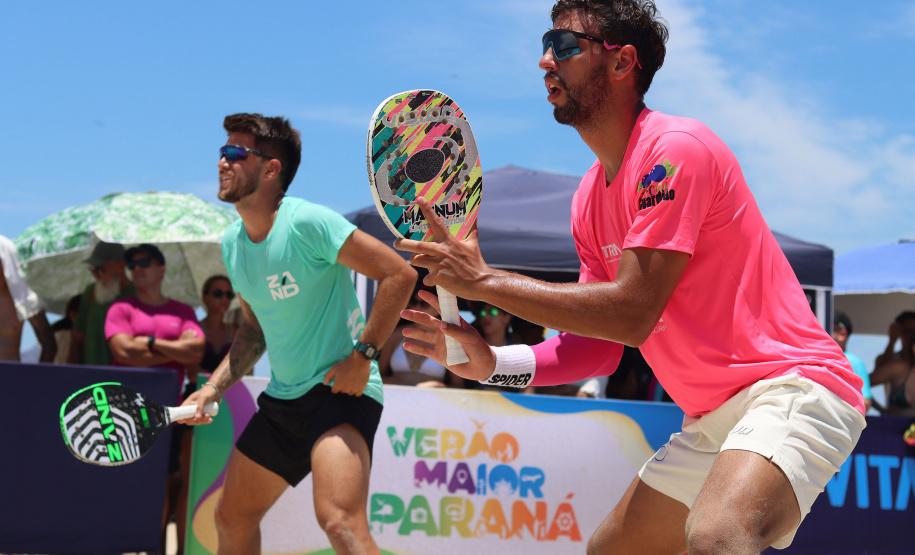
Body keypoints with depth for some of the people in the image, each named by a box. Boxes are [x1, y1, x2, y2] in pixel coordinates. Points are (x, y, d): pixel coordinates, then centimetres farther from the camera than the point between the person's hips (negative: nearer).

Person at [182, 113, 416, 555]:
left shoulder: (306, 223, -17)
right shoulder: (232, 243, 8)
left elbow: (399, 274, -19)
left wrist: (362, 356, -21)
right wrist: (214, 388, 11)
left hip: (340, 389, -9)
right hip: (281, 398, 9)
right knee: (232, 517, 16)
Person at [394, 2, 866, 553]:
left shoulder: (674, 147, -15)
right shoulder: (590, 198, 12)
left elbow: (631, 314, -22)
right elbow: (599, 344, 12)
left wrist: (484, 279, -16)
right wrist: (492, 363, -4)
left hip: (792, 387, -9)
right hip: (712, 421, 10)